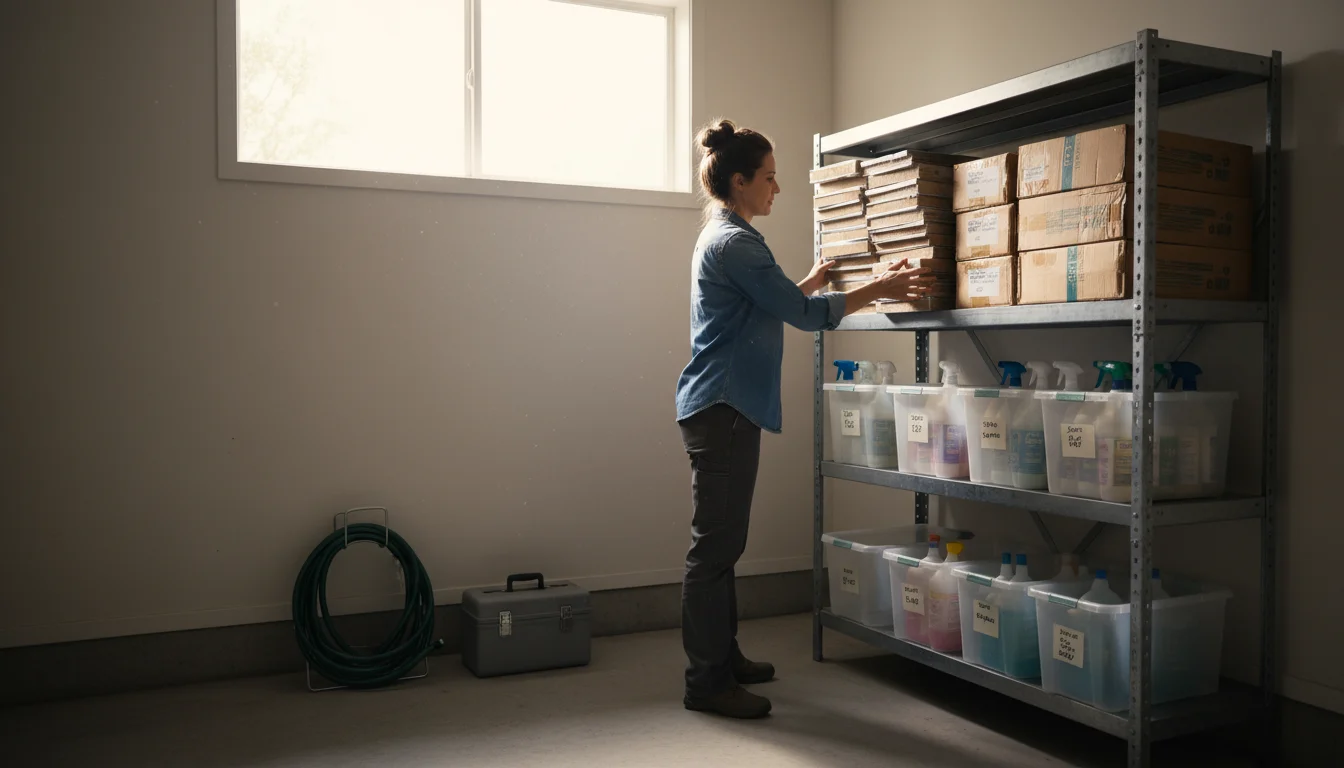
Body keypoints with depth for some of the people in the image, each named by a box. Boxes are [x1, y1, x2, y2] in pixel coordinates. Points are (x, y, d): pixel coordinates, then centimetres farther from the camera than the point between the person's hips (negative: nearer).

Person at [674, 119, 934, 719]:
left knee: (722, 543, 15)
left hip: (725, 408, 11)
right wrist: (878, 289, -9)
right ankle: (707, 682, 1)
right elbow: (803, 313, -15)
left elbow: (769, 306, 27)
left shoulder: (725, 237, 19)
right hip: (721, 408, -11)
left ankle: (723, 657, 25)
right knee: (715, 545, -6)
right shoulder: (733, 242, -13)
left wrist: (809, 283, 23)